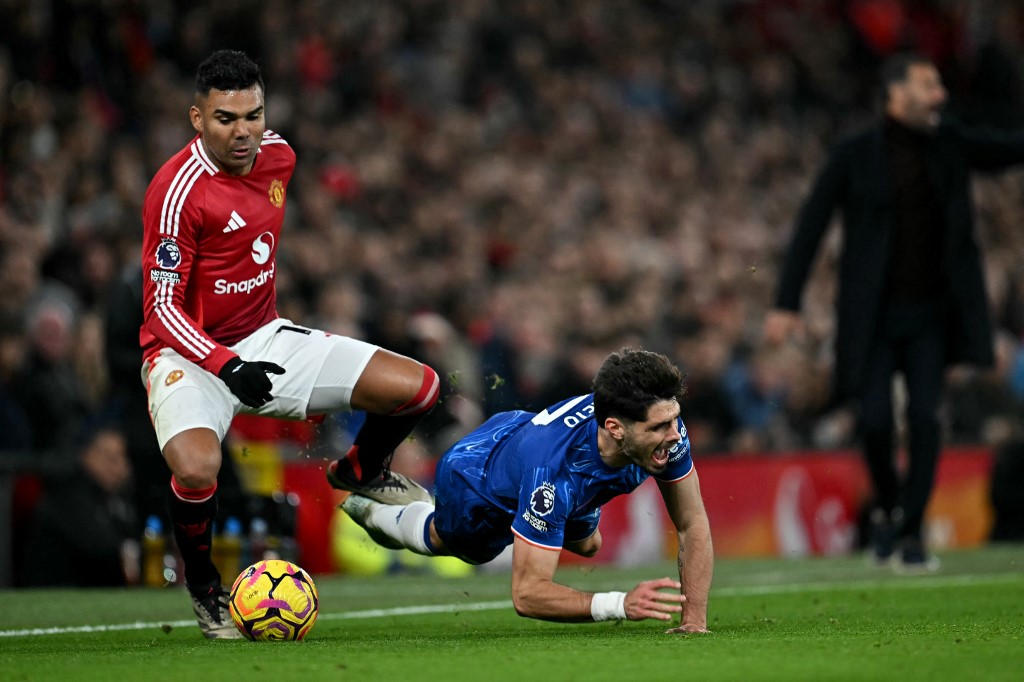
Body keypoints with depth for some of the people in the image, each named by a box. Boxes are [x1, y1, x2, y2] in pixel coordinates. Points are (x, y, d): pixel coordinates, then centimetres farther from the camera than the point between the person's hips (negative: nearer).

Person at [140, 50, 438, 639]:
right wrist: (228, 366, -32)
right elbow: (162, 306, -20)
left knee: (419, 387, -4)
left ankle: (360, 471, 31)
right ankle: (202, 585, -5)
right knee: (197, 469, -38)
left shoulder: (278, 157, 1)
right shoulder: (178, 189, -22)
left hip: (264, 338, 7)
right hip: (190, 353, -7)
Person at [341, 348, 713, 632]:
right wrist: (620, 603, -61)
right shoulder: (553, 467, -52)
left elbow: (693, 523, -26)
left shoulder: (664, 425, -38)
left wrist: (695, 619, -35)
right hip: (475, 478, -5)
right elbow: (527, 593, -49)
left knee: (586, 546, 33)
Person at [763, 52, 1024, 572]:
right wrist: (785, 304, -10)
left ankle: (911, 534, 1)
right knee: (875, 420, -10)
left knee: (925, 417, -10)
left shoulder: (950, 145, 4)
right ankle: (887, 505, 20)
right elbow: (810, 229, -5)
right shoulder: (853, 156, -6)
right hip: (872, 315, -2)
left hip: (930, 313, 2)